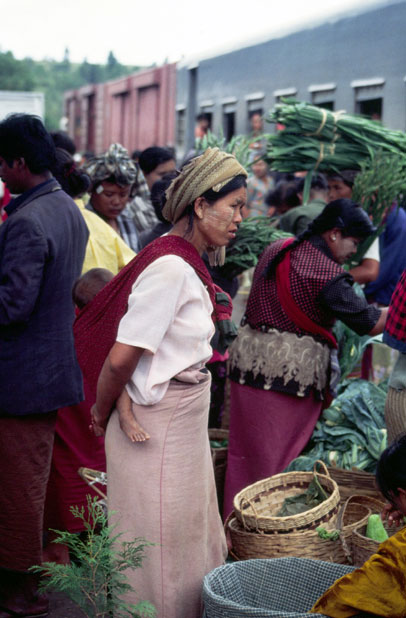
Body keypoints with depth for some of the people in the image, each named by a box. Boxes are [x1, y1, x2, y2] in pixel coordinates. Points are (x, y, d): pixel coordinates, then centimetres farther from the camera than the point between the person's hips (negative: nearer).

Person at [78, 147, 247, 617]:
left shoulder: (184, 262, 8)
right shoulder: (170, 266, -22)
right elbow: (121, 358, -23)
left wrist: (107, 407, 12)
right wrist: (103, 412, -7)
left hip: (184, 426, 9)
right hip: (160, 430, -9)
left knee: (191, 539, 21)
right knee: (161, 550, 6)